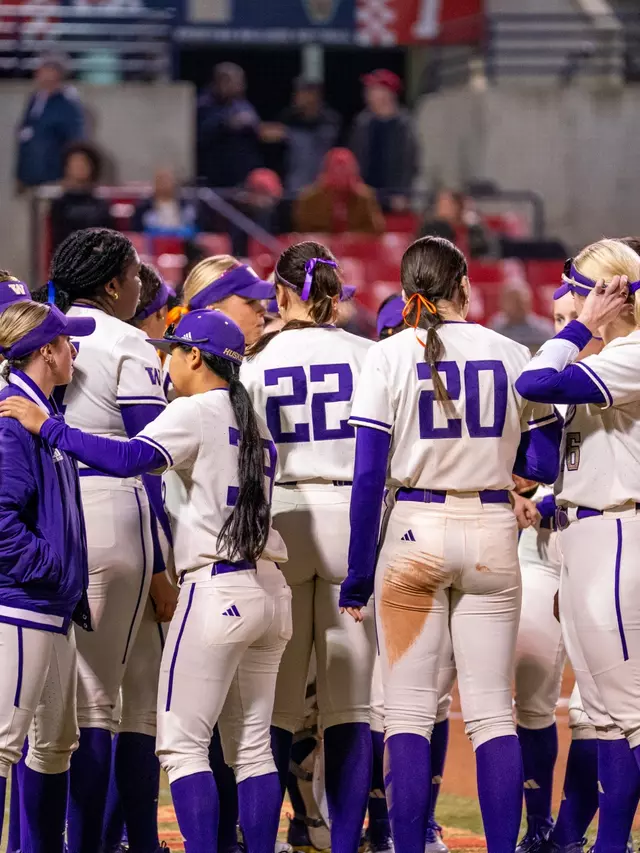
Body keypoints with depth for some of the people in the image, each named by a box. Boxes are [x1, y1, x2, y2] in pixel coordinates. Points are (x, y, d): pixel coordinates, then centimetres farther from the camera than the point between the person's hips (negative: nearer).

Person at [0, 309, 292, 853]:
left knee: (183, 742, -5)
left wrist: (46, 427, -16)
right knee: (252, 747, 10)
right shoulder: (254, 421, 18)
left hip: (217, 590, -8)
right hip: (270, 592, 8)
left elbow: (127, 459, -20)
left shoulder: (196, 411, -7)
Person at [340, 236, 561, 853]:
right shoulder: (511, 356, 2)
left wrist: (358, 575, -2)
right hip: (493, 532, 2)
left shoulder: (390, 357, -4)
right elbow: (543, 466, 4)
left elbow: (369, 476, -7)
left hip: (415, 530, -2)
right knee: (491, 711, 6)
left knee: (408, 711, 2)